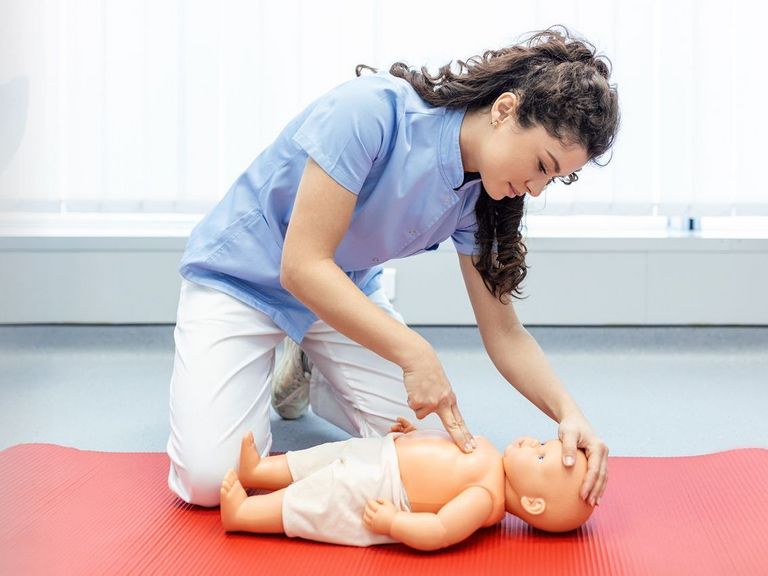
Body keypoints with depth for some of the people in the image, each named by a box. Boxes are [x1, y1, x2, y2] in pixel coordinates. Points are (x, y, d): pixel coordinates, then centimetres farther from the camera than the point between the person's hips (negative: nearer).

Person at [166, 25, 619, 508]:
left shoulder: (481, 195, -11)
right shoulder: (373, 110, -32)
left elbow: (503, 331, -7)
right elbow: (303, 267, -33)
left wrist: (569, 412, -24)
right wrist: (416, 354, -38)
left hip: (347, 294, 6)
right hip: (242, 281, -5)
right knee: (208, 479, -20)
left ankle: (303, 378, 17)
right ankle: (255, 378, 13)